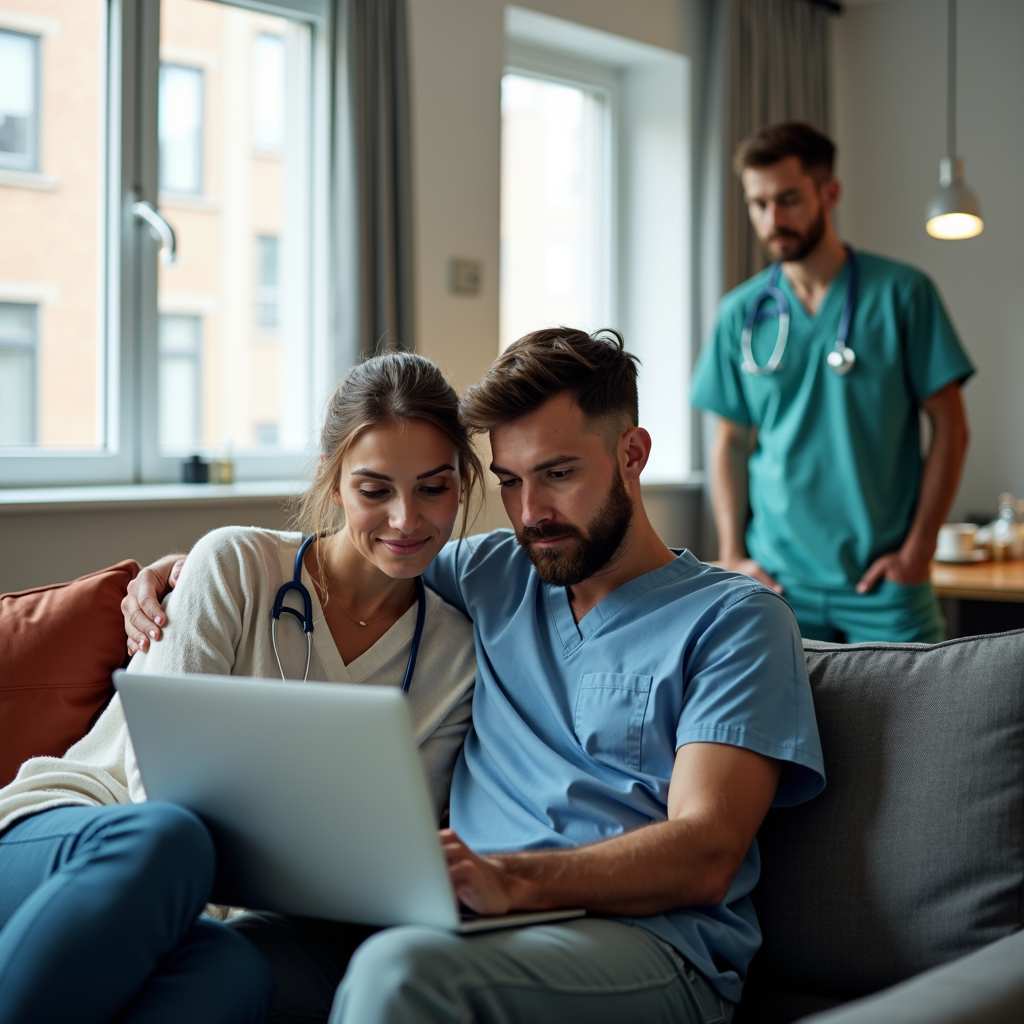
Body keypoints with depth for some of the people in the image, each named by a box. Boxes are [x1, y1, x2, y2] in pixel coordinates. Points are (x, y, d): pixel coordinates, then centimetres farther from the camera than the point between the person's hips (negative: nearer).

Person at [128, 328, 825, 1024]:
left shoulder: (736, 619, 4)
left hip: (644, 940, -4)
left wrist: (509, 879, -25)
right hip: (474, 923, 4)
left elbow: (704, 855, -9)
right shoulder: (492, 575, 21)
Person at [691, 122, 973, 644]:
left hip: (883, 579, -2)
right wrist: (732, 556, 0)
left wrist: (918, 549, -8)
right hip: (775, 581, 2)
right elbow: (731, 444, 10)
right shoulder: (740, 313, 6)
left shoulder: (901, 293, -2)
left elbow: (950, 427, -1)